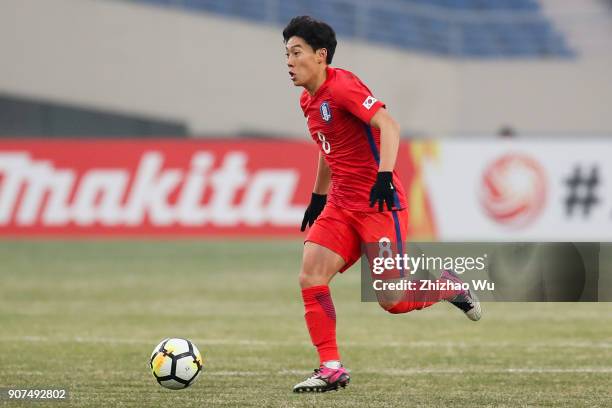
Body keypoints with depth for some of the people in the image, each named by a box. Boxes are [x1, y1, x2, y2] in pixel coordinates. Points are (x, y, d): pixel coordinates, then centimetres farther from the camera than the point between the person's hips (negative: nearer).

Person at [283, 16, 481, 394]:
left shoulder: (341, 86, -15)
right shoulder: (309, 101, 12)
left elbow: (388, 125, -25)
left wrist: (384, 175, -37)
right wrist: (317, 198, 29)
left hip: (379, 204, -8)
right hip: (340, 205, 8)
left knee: (392, 301, -8)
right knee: (310, 278, -10)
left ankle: (449, 286, 21)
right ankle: (331, 369, -5)